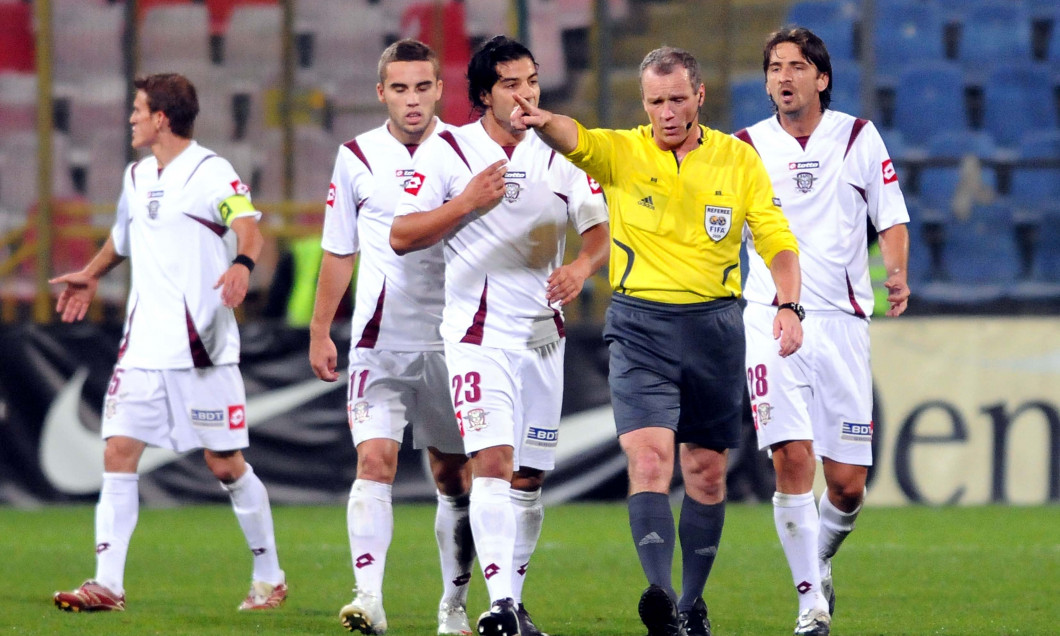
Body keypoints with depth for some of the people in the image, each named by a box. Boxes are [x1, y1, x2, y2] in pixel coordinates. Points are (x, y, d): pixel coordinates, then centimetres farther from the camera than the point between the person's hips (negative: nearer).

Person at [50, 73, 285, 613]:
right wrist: (91, 276, 48)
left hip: (202, 347, -6)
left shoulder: (211, 173, -7)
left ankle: (269, 577, 16)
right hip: (144, 343, 6)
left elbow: (248, 228, -23)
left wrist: (242, 264, -44)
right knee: (118, 452, -6)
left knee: (225, 465, 0)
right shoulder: (137, 177, 15)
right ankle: (108, 584, -8)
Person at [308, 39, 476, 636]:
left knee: (456, 475, 8)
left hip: (450, 339, 1)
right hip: (379, 340, -1)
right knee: (374, 460, -15)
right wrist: (320, 331, 11)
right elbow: (339, 251, 12)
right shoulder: (357, 157, 3)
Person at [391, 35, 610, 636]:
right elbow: (401, 236, -2)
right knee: (492, 461, -19)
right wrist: (467, 203, -14)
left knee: (529, 477, 8)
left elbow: (602, 231, 10)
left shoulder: (560, 154, 7)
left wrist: (582, 265, -11)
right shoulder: (447, 151, -1)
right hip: (477, 333, -4)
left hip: (542, 333, 4)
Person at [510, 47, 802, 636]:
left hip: (715, 325, 2)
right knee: (649, 458, -18)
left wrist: (788, 305, -15)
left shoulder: (740, 160, 3)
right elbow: (575, 140, -23)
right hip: (640, 326, -2)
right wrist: (542, 120, -46)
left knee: (707, 473, 8)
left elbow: (776, 239, 2)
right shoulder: (621, 152, -2)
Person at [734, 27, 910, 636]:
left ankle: (820, 556, 32)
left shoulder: (858, 137, 6)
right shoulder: (746, 147, 5)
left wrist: (898, 273, -9)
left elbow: (891, 218, 8)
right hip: (773, 317, -1)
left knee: (847, 482, 0)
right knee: (792, 458, -16)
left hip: (843, 318, 1)